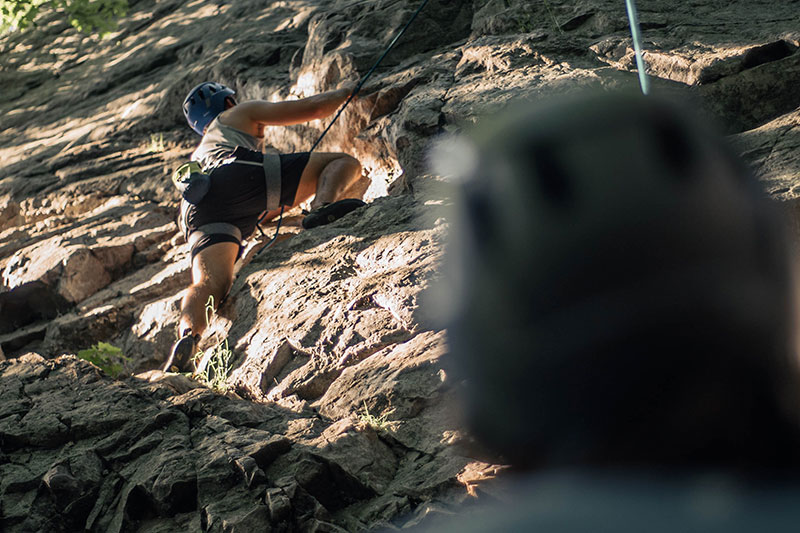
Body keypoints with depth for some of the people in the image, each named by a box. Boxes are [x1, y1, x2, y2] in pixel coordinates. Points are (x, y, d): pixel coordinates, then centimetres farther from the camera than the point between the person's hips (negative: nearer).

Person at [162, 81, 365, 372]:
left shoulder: (197, 157, 49)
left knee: (209, 283, -19)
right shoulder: (240, 114, 34)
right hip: (240, 175, -4)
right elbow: (314, 108, 31)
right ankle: (324, 206, -29)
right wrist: (343, 93, 51)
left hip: (197, 209, 5)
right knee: (345, 162, 4)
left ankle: (188, 336, -51)